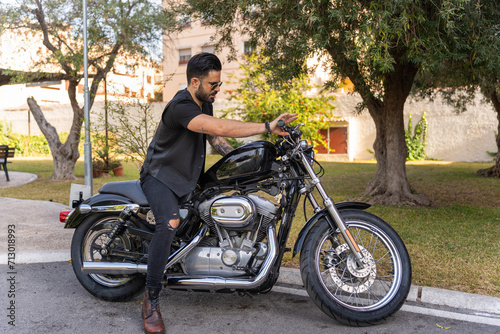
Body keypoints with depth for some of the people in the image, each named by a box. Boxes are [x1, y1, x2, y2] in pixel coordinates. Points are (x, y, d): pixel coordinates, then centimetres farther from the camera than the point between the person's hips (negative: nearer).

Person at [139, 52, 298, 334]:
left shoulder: (205, 103, 7)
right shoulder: (180, 106, -26)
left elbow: (215, 138, 12)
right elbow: (221, 127, -39)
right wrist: (267, 127, -39)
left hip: (188, 177, 9)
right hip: (160, 176, -9)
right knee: (170, 222, -35)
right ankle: (151, 300, -26)